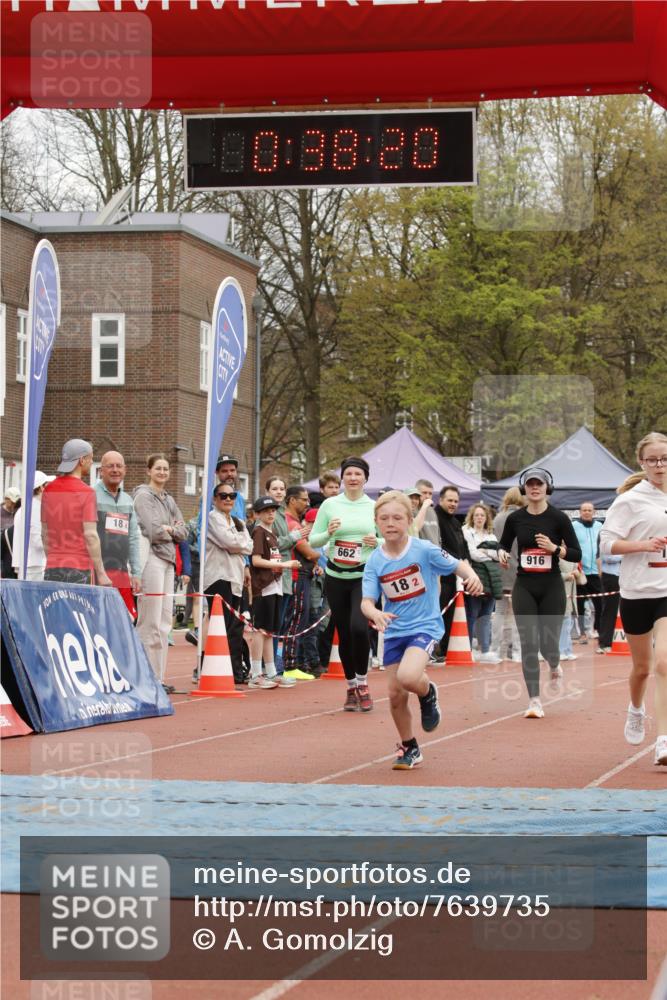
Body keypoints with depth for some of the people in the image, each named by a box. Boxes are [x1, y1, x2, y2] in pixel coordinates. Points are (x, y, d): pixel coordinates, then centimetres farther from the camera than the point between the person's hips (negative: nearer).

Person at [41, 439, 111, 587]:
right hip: (80, 569, -6)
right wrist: (101, 574, -11)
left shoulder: (48, 490, 8)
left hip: (53, 568, 6)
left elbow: (45, 533, 14)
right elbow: (90, 535, -14)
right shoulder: (86, 492, -9)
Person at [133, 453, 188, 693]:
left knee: (164, 622, 9)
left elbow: (183, 532, 16)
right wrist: (173, 530, 3)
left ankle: (159, 677, 13)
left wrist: (168, 529, -2)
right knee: (151, 622, -9)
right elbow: (154, 531, -14)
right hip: (152, 558, -9)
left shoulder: (169, 500, 20)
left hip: (168, 559, 9)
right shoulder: (144, 496, -4)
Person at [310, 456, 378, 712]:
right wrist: (329, 533, -15)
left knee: (358, 626, -21)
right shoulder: (330, 505, 3)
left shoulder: (375, 507, 3)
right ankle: (351, 687, 22)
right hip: (336, 577, 2)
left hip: (364, 576, -2)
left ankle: (362, 682, -3)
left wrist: (377, 542, -12)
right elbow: (312, 540, 5)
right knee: (344, 633, 6)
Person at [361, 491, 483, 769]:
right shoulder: (375, 561, -5)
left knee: (407, 677, -29)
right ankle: (409, 748, 27)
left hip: (424, 626, -4)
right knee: (396, 694, 5)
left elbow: (457, 565, -4)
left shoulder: (424, 549, -12)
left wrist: (472, 576, -26)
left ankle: (428, 693, 8)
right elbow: (366, 601, -8)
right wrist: (374, 613, -32)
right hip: (394, 631, 4)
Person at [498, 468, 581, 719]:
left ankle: (555, 667, 37)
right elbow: (504, 543, 19)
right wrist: (502, 553, -4)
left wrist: (554, 548, -19)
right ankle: (534, 701, -3)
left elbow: (577, 554, -3)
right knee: (528, 643, -6)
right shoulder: (515, 518, 3)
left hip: (551, 587, -2)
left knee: (548, 643, -1)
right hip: (524, 587, 2)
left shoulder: (558, 518, -4)